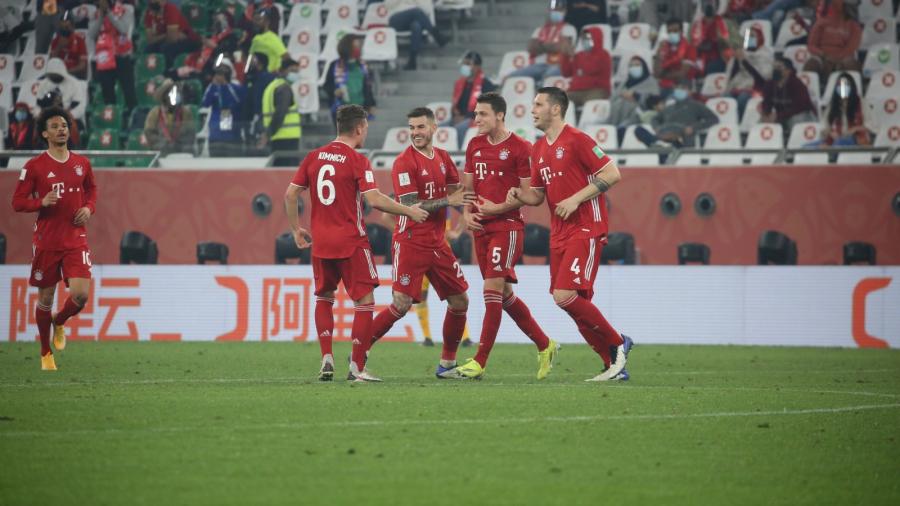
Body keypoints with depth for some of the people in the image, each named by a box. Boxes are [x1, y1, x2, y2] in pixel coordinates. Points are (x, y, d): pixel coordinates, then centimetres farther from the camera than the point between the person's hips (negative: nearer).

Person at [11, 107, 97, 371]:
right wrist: (42, 202, -20)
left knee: (80, 294, -14)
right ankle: (46, 353, 24)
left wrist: (89, 208, 3)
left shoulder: (82, 163, 6)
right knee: (45, 297, 6)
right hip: (47, 242, -2)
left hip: (76, 241, 2)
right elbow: (18, 202, -2)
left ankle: (59, 322, 21)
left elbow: (91, 189, 23)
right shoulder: (34, 166, -4)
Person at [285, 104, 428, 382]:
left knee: (324, 297, 20)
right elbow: (374, 199, -19)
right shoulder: (357, 161, -9)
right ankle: (357, 367, -2)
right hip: (351, 242, -5)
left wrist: (296, 229, 17)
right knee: (364, 301, 2)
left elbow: (290, 194, 6)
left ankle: (326, 359, 9)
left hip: (320, 242, 5)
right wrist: (409, 211, -8)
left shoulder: (314, 157, 6)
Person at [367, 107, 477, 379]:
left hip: (437, 242, 7)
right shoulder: (404, 162, -11)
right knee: (401, 305, -13)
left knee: (460, 301, 6)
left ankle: (447, 365, 17)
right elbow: (410, 206, -17)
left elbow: (456, 192, 21)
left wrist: (465, 205, 0)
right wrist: (447, 201, -21)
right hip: (410, 242, -7)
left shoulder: (442, 157, 10)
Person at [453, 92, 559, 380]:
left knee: (492, 289, -14)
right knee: (505, 295, 12)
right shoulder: (475, 146, 12)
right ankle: (545, 346, 26)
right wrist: (467, 212, 2)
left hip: (508, 226, -8)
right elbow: (468, 186, 19)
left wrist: (498, 208, -16)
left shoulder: (520, 148, -8)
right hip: (482, 227, 8)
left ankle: (480, 362, -14)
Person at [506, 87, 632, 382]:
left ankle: (617, 344, -3)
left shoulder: (576, 140, -10)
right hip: (559, 234, 9)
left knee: (565, 296, -19)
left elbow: (612, 174, -14)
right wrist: (519, 195, -1)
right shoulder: (539, 150, 15)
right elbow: (537, 195, 22)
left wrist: (576, 199, -18)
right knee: (577, 305, 4)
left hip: (586, 230, -9)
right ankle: (614, 366, 11)